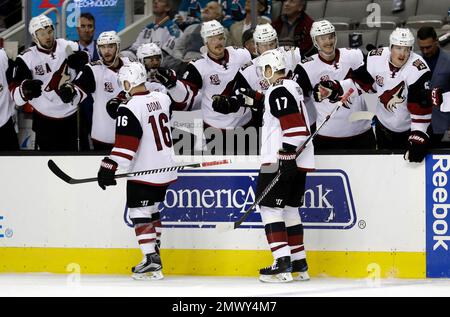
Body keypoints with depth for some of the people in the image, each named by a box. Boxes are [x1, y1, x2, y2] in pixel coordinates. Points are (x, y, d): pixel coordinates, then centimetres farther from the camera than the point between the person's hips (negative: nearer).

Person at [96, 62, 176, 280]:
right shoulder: (162, 99, 3)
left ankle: (151, 262, -11)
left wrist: (109, 167, -19)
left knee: (139, 213, -3)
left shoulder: (130, 109, -19)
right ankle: (154, 252, 27)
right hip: (165, 170, 8)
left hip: (143, 173, -8)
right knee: (151, 211, 21)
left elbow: (125, 145, -23)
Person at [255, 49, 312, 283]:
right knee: (289, 209, 15)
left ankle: (282, 265, -14)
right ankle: (299, 265, 16)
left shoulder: (278, 91, -14)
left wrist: (285, 157, -22)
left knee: (270, 208, -8)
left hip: (283, 161, -10)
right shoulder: (292, 87, 18)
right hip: (300, 162, 10)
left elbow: (293, 126, -23)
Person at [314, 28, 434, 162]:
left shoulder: (418, 69, -29)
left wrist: (418, 136, -35)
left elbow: (421, 105, -30)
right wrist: (334, 89, -14)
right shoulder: (376, 58, -15)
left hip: (409, 127, -4)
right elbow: (360, 82, -1)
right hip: (384, 123, 4)